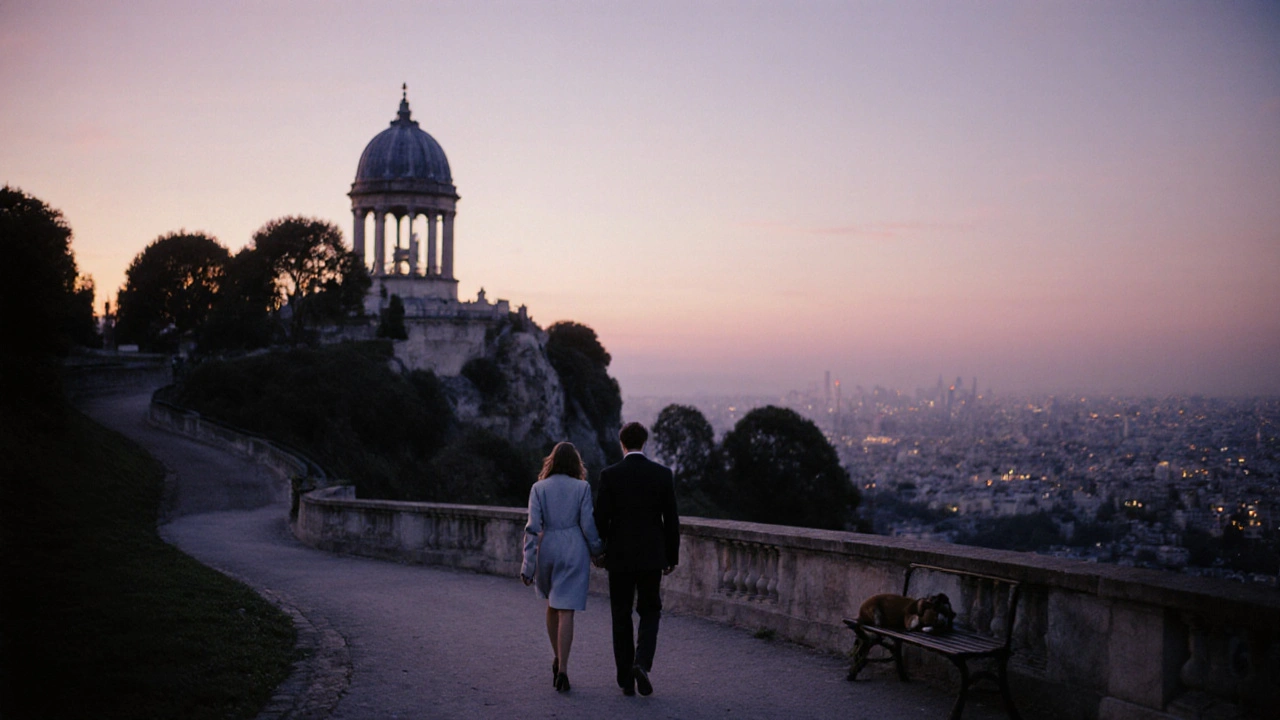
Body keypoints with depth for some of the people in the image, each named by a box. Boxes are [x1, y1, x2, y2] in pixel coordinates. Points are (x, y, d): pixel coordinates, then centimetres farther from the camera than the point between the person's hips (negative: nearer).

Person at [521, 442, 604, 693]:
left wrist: (528, 564, -4)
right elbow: (588, 525, -4)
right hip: (574, 551, -2)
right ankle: (562, 668, -9)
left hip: (547, 550, 2)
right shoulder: (582, 488, -3)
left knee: (552, 603, 23)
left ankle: (557, 658, 29)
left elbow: (533, 527, -5)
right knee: (566, 610, -2)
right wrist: (598, 551, 11)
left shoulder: (539, 488, -1)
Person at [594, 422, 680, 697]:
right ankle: (642, 662, -9)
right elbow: (671, 519, -1)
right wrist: (672, 557, 8)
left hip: (620, 556, -1)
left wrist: (598, 551, 8)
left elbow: (601, 518, -7)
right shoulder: (663, 474, -2)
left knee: (622, 616, 10)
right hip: (652, 556, 1)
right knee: (650, 611, 14)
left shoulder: (609, 475, -7)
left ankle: (626, 679, 11)